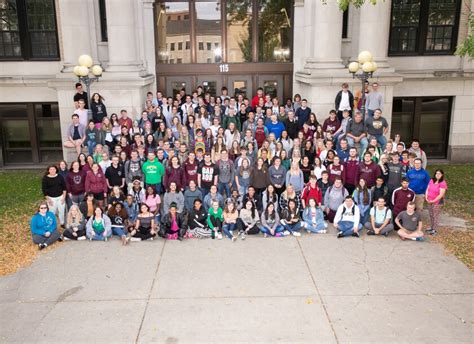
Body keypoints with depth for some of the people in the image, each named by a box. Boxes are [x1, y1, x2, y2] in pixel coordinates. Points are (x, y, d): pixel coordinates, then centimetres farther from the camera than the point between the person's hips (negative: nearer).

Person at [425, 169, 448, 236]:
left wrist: (433, 201, -18)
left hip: (437, 202, -6)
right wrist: (426, 198, -5)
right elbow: (427, 189, 8)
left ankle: (435, 230, 12)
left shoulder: (442, 183, -16)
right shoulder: (431, 181, 4)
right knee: (431, 215, 15)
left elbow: (441, 195, -19)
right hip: (429, 201, 6)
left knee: (435, 216, 2)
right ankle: (432, 228, 29)